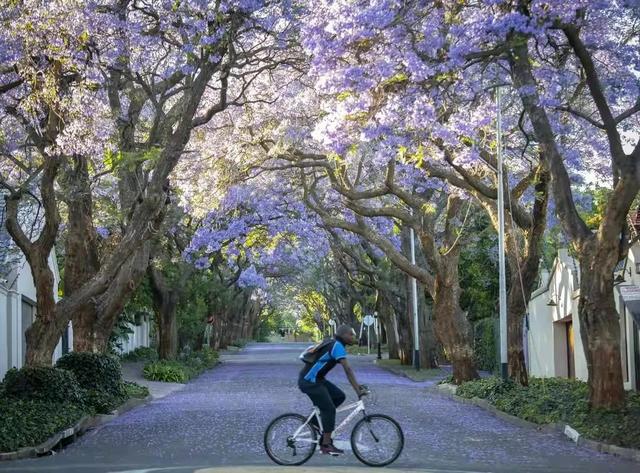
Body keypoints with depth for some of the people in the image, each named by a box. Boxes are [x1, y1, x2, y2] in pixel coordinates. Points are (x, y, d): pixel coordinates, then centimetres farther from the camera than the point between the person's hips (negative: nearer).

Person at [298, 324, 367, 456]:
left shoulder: (334, 345, 14)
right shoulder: (337, 346, -17)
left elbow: (347, 370, 16)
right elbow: (348, 370, -24)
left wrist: (358, 386, 11)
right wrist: (358, 390, -26)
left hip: (316, 379, 10)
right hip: (309, 381, -10)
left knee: (339, 396, 7)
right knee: (329, 409, -9)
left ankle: (315, 419, 13)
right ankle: (326, 445, -5)